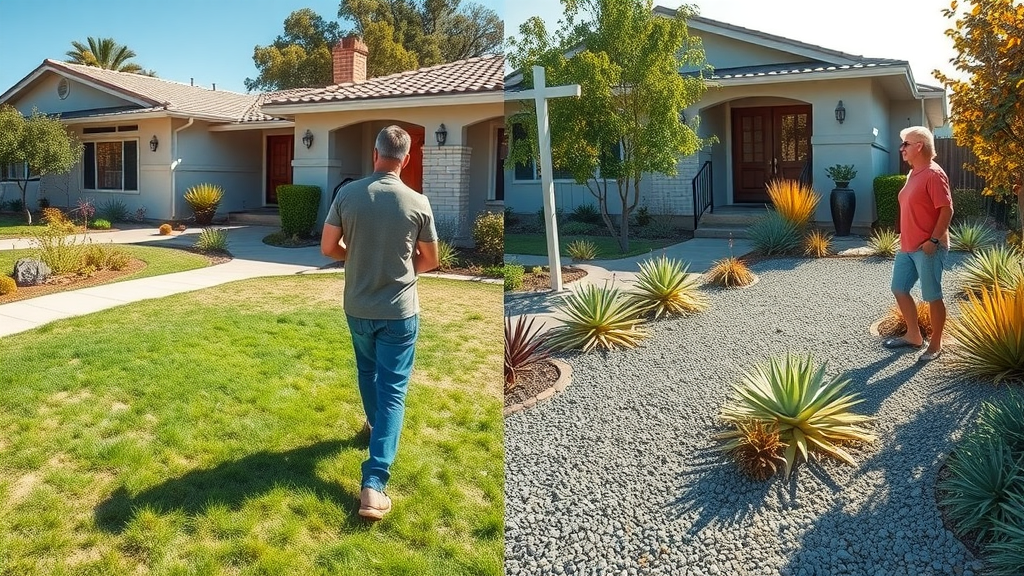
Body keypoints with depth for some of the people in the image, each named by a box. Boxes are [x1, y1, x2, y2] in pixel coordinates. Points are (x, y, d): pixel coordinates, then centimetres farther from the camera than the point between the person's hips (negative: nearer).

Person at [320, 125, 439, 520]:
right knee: (393, 389, 0)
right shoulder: (418, 203, -11)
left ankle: (375, 423, 54)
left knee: (367, 370, 29)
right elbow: (431, 262, -1)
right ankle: (374, 483, -8)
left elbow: (328, 248, -3)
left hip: (358, 307, 3)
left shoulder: (348, 194, -8)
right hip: (399, 311, -2)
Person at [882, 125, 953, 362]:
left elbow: (947, 210, -20)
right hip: (907, 247, 10)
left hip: (927, 248, -10)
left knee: (932, 296, 0)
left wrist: (933, 240, -21)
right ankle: (914, 335, 28)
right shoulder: (913, 173, 13)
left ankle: (935, 345, 12)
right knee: (899, 289, 15)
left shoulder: (934, 174, -16)